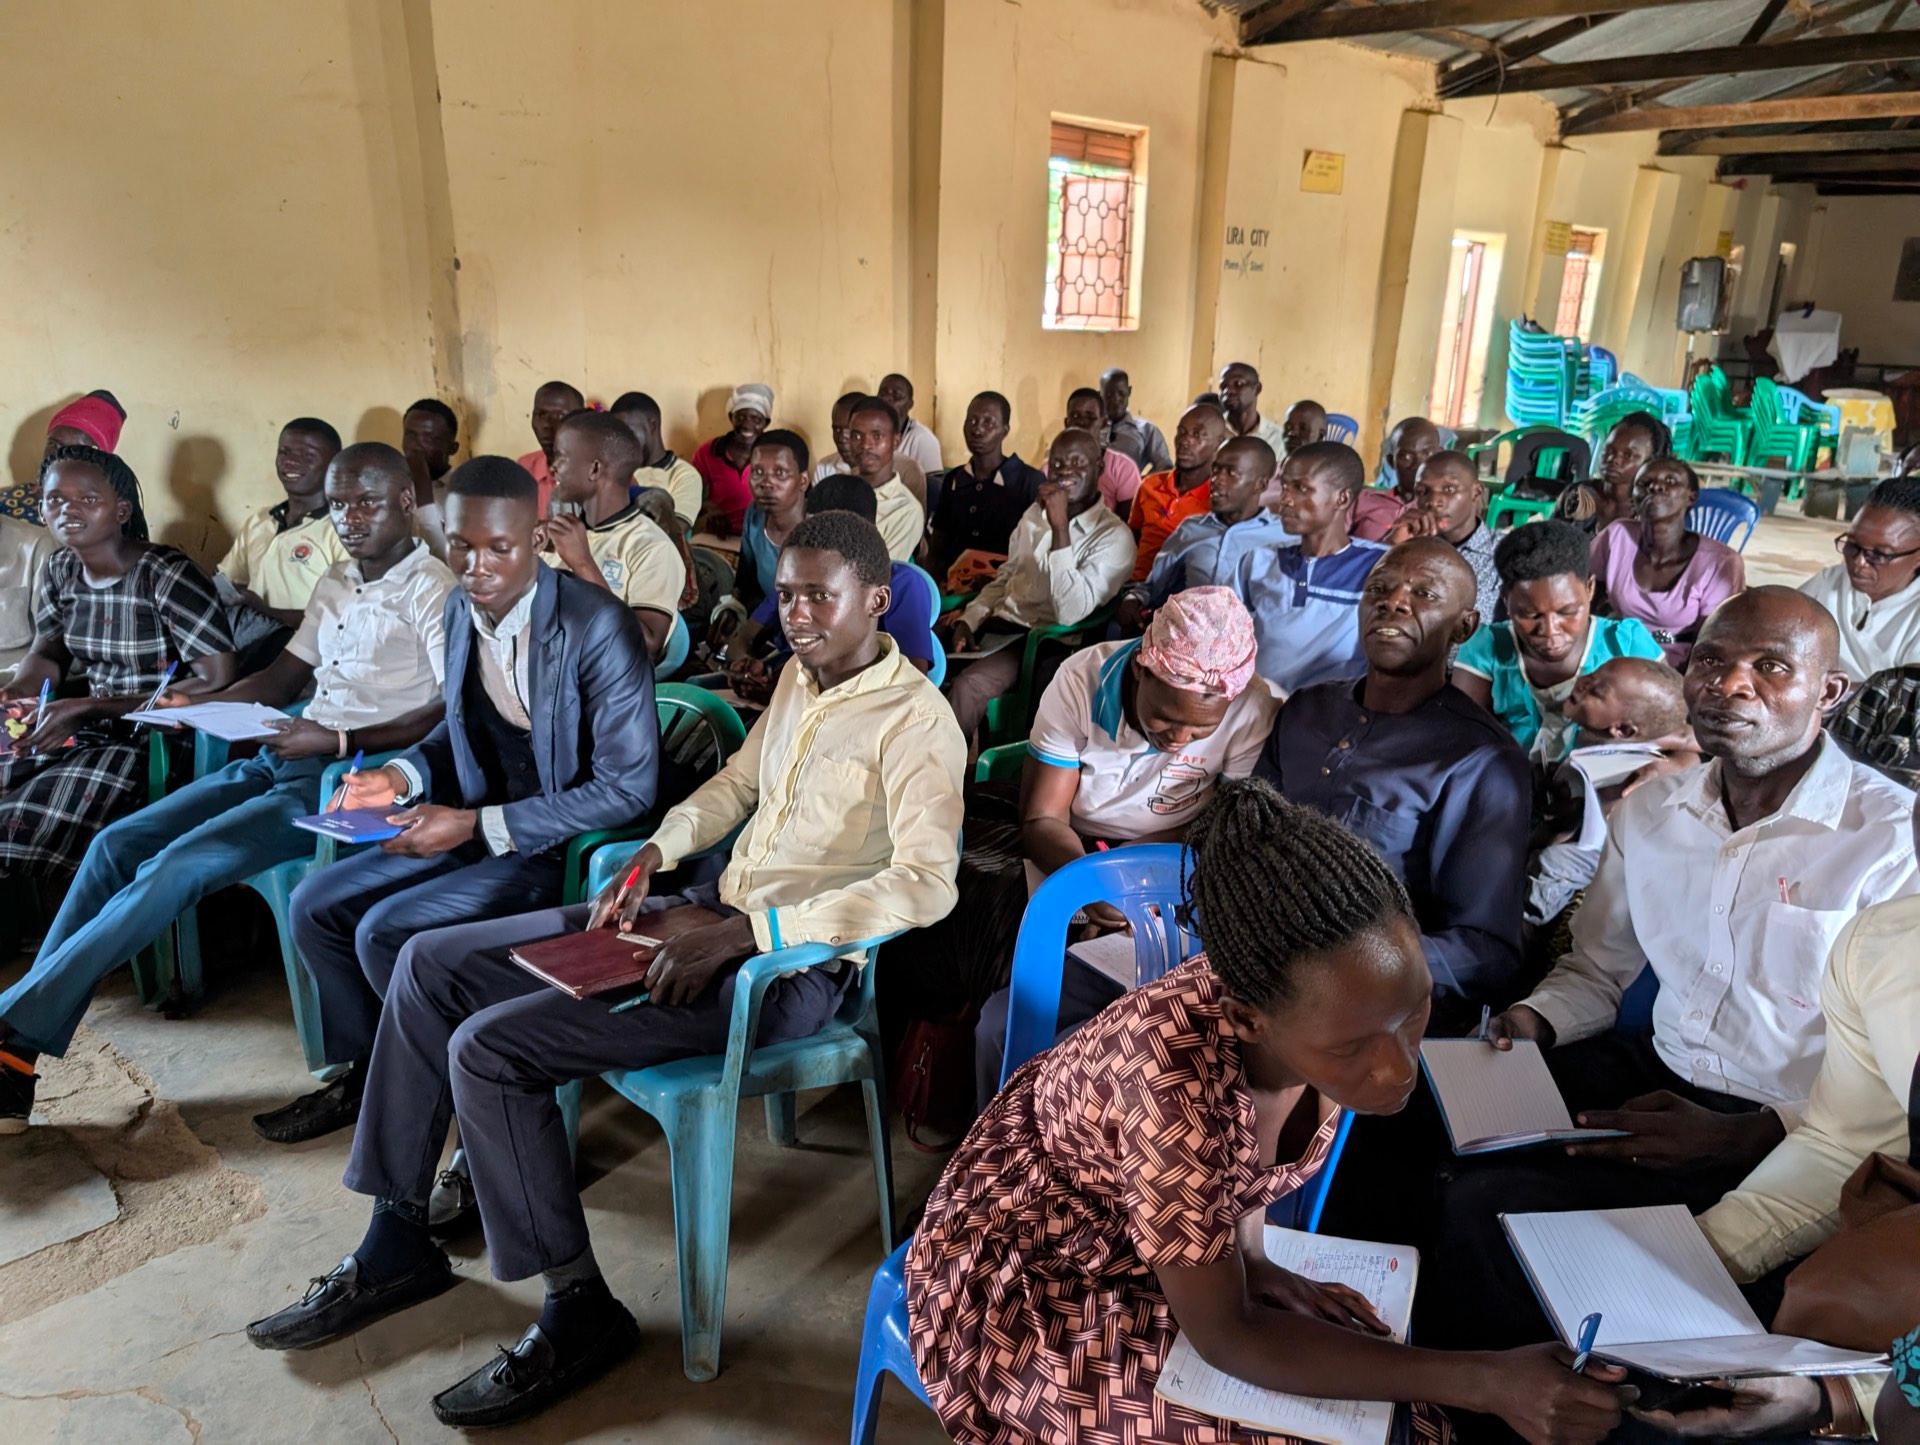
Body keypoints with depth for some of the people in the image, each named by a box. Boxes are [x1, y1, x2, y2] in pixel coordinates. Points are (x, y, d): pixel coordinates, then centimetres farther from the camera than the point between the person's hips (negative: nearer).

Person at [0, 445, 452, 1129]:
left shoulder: (433, 591, -7)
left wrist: (339, 740, -22)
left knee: (174, 867, -22)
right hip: (281, 761, 8)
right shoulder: (335, 585, 20)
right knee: (115, 844, -4)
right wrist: (199, 706, 7)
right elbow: (285, 675, 23)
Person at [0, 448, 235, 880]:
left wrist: (89, 708, -19)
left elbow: (217, 683, -19)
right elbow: (48, 652, 21)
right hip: (92, 731, 7)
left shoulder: (167, 575, -16)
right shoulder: (59, 570, 6)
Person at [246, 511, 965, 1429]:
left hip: (791, 963, -9)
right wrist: (655, 854, 6)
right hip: (706, 911, 9)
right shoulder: (800, 676, 11)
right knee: (431, 964, 7)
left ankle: (579, 1309, -1)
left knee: (489, 1048, -19)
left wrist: (747, 931, -28)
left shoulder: (915, 719, -15)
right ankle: (397, 1244, 17)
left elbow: (928, 882, -26)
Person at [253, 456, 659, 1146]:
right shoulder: (461, 608, 2)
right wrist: (403, 775, -3)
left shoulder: (597, 626, -22)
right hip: (475, 826, 8)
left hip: (564, 848, -8)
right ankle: (362, 1074, 29)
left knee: (386, 930, -18)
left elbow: (627, 788, -22)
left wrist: (478, 826, -21)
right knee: (316, 905, 6)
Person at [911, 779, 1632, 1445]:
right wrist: (1485, 1382, -29)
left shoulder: (1322, 1010, -20)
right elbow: (1225, 1335, -28)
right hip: (1030, 1283, -5)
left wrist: (1251, 1257, -13)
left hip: (1180, 1249, 5)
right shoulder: (1179, 1069, -39)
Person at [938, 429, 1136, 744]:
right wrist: (969, 620, 4)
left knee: (968, 687, -30)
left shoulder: (1113, 536, -11)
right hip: (999, 623, 7)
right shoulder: (1035, 514, 12)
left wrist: (1060, 527, -25)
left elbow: (1070, 613, -22)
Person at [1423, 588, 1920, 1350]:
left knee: (1487, 1205, -24)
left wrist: (1743, 1138, -25)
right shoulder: (1649, 811, 5)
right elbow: (1596, 972, 15)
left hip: (1782, 1139, -6)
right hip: (1655, 1075, 6)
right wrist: (1534, 1022, -6)